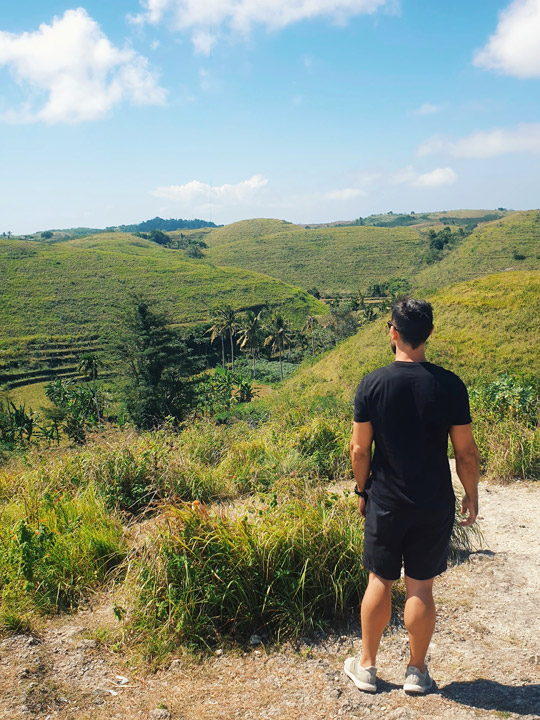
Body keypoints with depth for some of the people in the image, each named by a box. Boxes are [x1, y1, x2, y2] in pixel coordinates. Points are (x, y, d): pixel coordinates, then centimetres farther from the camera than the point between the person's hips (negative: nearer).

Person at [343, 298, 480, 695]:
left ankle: (367, 666, 28)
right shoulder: (450, 385, -12)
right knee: (421, 588, 11)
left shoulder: (372, 384, -11)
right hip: (434, 505, 0)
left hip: (385, 502, 0)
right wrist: (472, 496, 8)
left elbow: (360, 449, -5)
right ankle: (417, 671, 27)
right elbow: (466, 452, -6)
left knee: (380, 582, 14)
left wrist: (362, 490, 10)